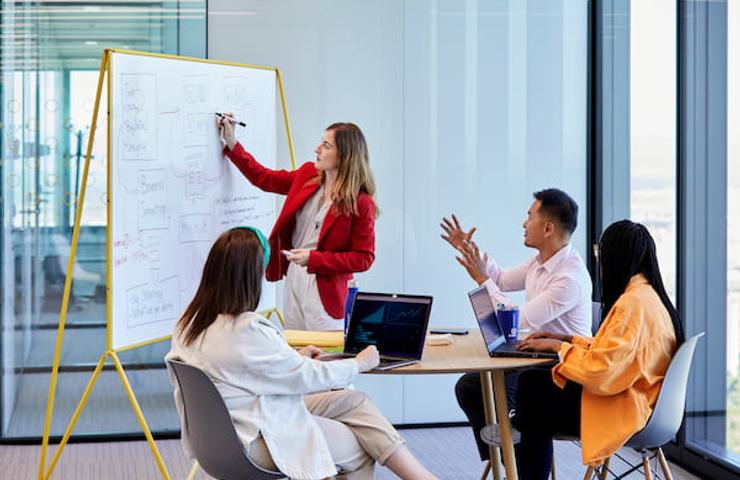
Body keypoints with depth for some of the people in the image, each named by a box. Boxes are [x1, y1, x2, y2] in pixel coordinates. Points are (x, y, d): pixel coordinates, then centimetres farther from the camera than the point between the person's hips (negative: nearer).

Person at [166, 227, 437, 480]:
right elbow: (308, 377, -17)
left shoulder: (191, 322, -1)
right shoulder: (248, 331, -28)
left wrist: (295, 358, 20)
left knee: (353, 402, 9)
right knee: (360, 451, 10)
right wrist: (359, 363, 0)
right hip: (261, 441, -9)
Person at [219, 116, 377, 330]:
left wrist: (313, 258, -18)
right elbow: (264, 178, 21)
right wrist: (232, 144, 17)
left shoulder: (360, 202, -13)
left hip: (325, 291, -6)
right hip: (293, 281, 6)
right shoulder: (307, 176, 5)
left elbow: (364, 258, -12)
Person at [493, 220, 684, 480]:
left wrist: (559, 347, -11)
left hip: (622, 410, -9)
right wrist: (567, 339, 11)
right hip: (631, 397, 9)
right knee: (533, 380, 8)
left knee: (534, 387, 4)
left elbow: (600, 371, -25)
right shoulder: (647, 294, 8)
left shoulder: (633, 303, -22)